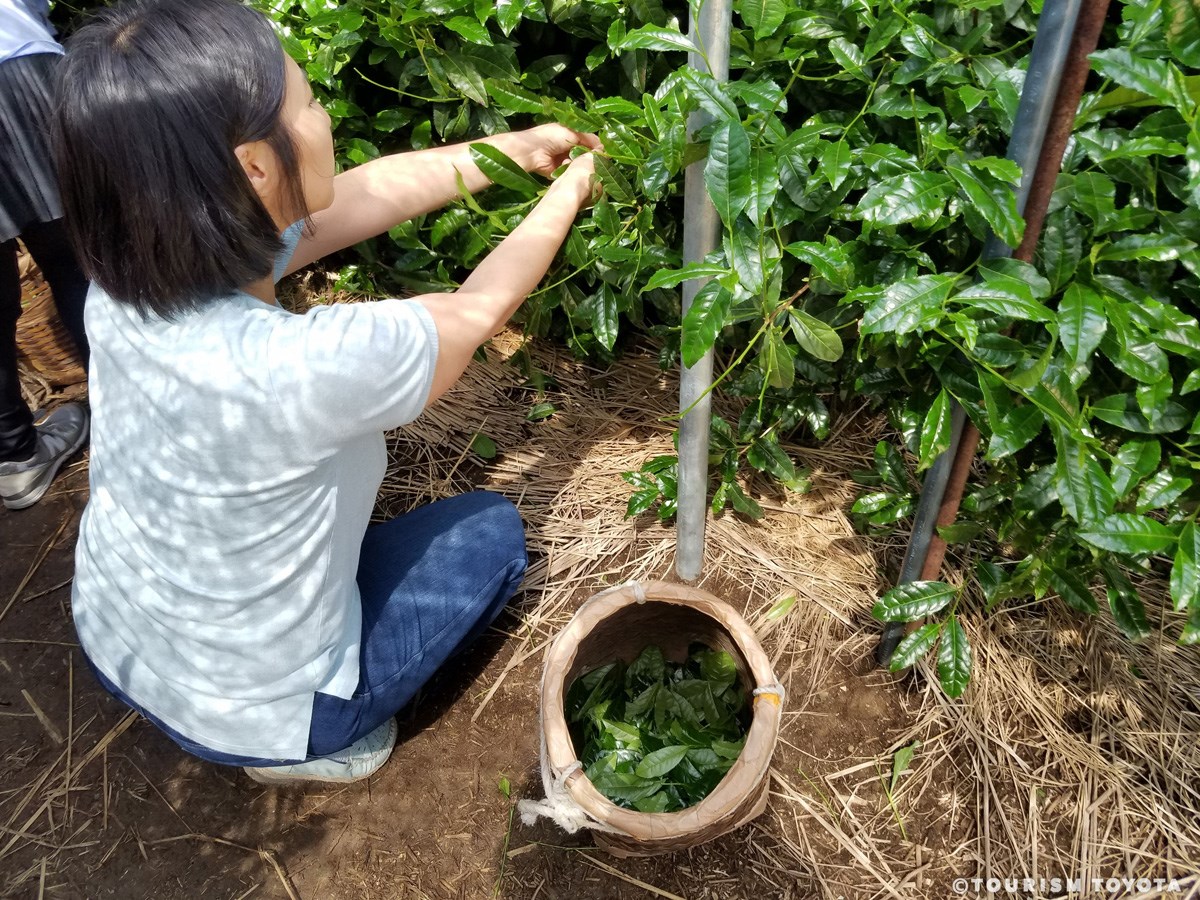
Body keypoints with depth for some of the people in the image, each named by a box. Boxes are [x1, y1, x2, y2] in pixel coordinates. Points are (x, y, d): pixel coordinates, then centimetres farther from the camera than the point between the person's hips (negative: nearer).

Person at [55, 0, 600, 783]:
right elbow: (480, 309, -18)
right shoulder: (307, 367, -39)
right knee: (493, 530, 9)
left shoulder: (130, 274, -18)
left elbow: (369, 195, -6)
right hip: (249, 712, -5)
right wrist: (565, 197, 0)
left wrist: (513, 150, 4)